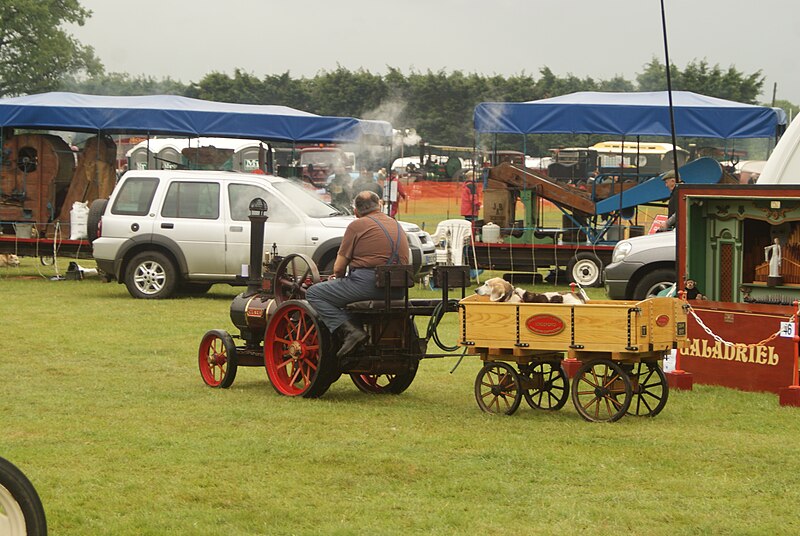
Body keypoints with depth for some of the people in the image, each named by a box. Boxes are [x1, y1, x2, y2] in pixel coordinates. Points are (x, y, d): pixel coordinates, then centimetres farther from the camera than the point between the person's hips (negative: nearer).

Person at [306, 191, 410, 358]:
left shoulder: (357, 225, 0)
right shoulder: (396, 225, 21)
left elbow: (339, 267, -1)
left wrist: (336, 277, 26)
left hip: (368, 283, -8)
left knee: (314, 293, 1)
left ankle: (351, 331, -16)